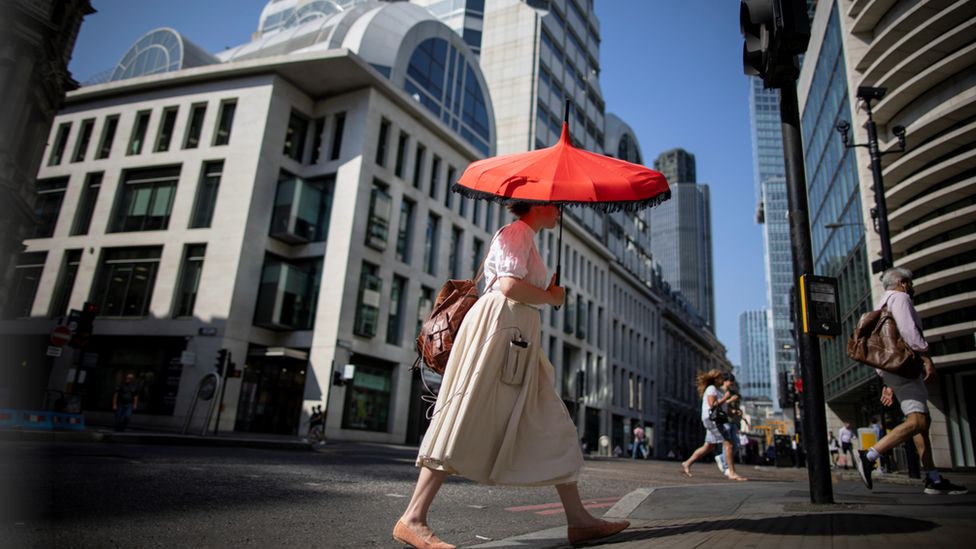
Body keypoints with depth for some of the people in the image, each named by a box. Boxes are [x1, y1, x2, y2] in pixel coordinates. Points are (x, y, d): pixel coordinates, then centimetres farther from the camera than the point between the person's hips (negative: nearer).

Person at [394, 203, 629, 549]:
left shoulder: (525, 238, 27)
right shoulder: (518, 231, -2)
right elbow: (510, 286, -18)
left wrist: (550, 294, 7)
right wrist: (551, 297, -4)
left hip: (519, 339, 11)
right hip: (498, 326, -11)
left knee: (551, 427, 8)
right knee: (464, 425, -13)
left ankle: (578, 520, 13)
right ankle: (412, 520, -8)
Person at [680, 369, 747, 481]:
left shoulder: (716, 390, 22)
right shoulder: (711, 389, -10)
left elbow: (720, 405, 17)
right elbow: (712, 405, -20)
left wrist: (731, 399, 6)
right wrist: (725, 398, -14)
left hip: (716, 420, 11)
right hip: (712, 419, -11)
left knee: (708, 447, 12)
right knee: (728, 444, -12)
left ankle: (687, 463, 16)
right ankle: (732, 473, -11)